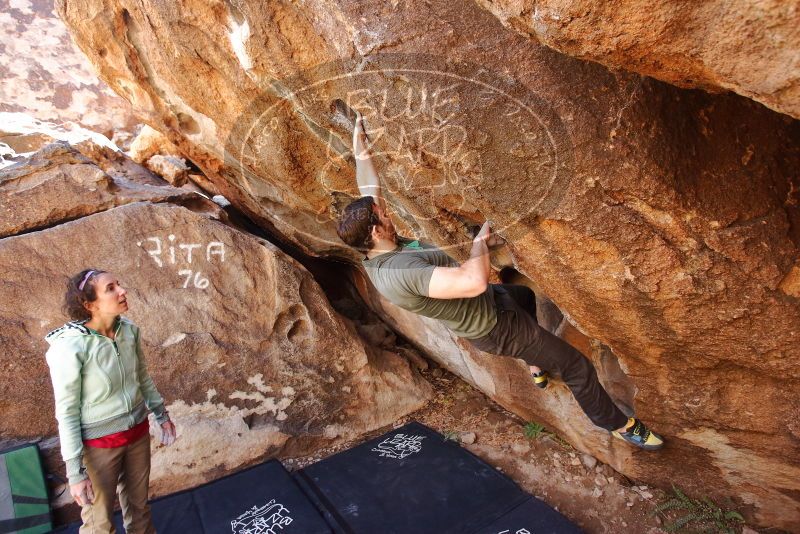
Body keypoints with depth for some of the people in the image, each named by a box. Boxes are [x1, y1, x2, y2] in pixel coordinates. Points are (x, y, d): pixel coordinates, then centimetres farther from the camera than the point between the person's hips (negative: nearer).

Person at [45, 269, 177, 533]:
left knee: (139, 505, 22)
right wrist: (75, 471, -13)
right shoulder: (69, 346, -24)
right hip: (99, 443, -4)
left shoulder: (129, 330, -9)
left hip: (138, 432, 5)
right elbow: (67, 412, -17)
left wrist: (162, 415, 14)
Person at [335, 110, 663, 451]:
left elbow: (369, 189, 4)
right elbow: (475, 281, -47)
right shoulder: (400, 272, -39)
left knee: (524, 294, 39)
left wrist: (360, 144, 8)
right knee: (577, 367, 5)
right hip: (492, 326, -10)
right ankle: (619, 425, 32)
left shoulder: (373, 253, -10)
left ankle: (536, 367, 57)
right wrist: (479, 241, -28)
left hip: (481, 302, 10)